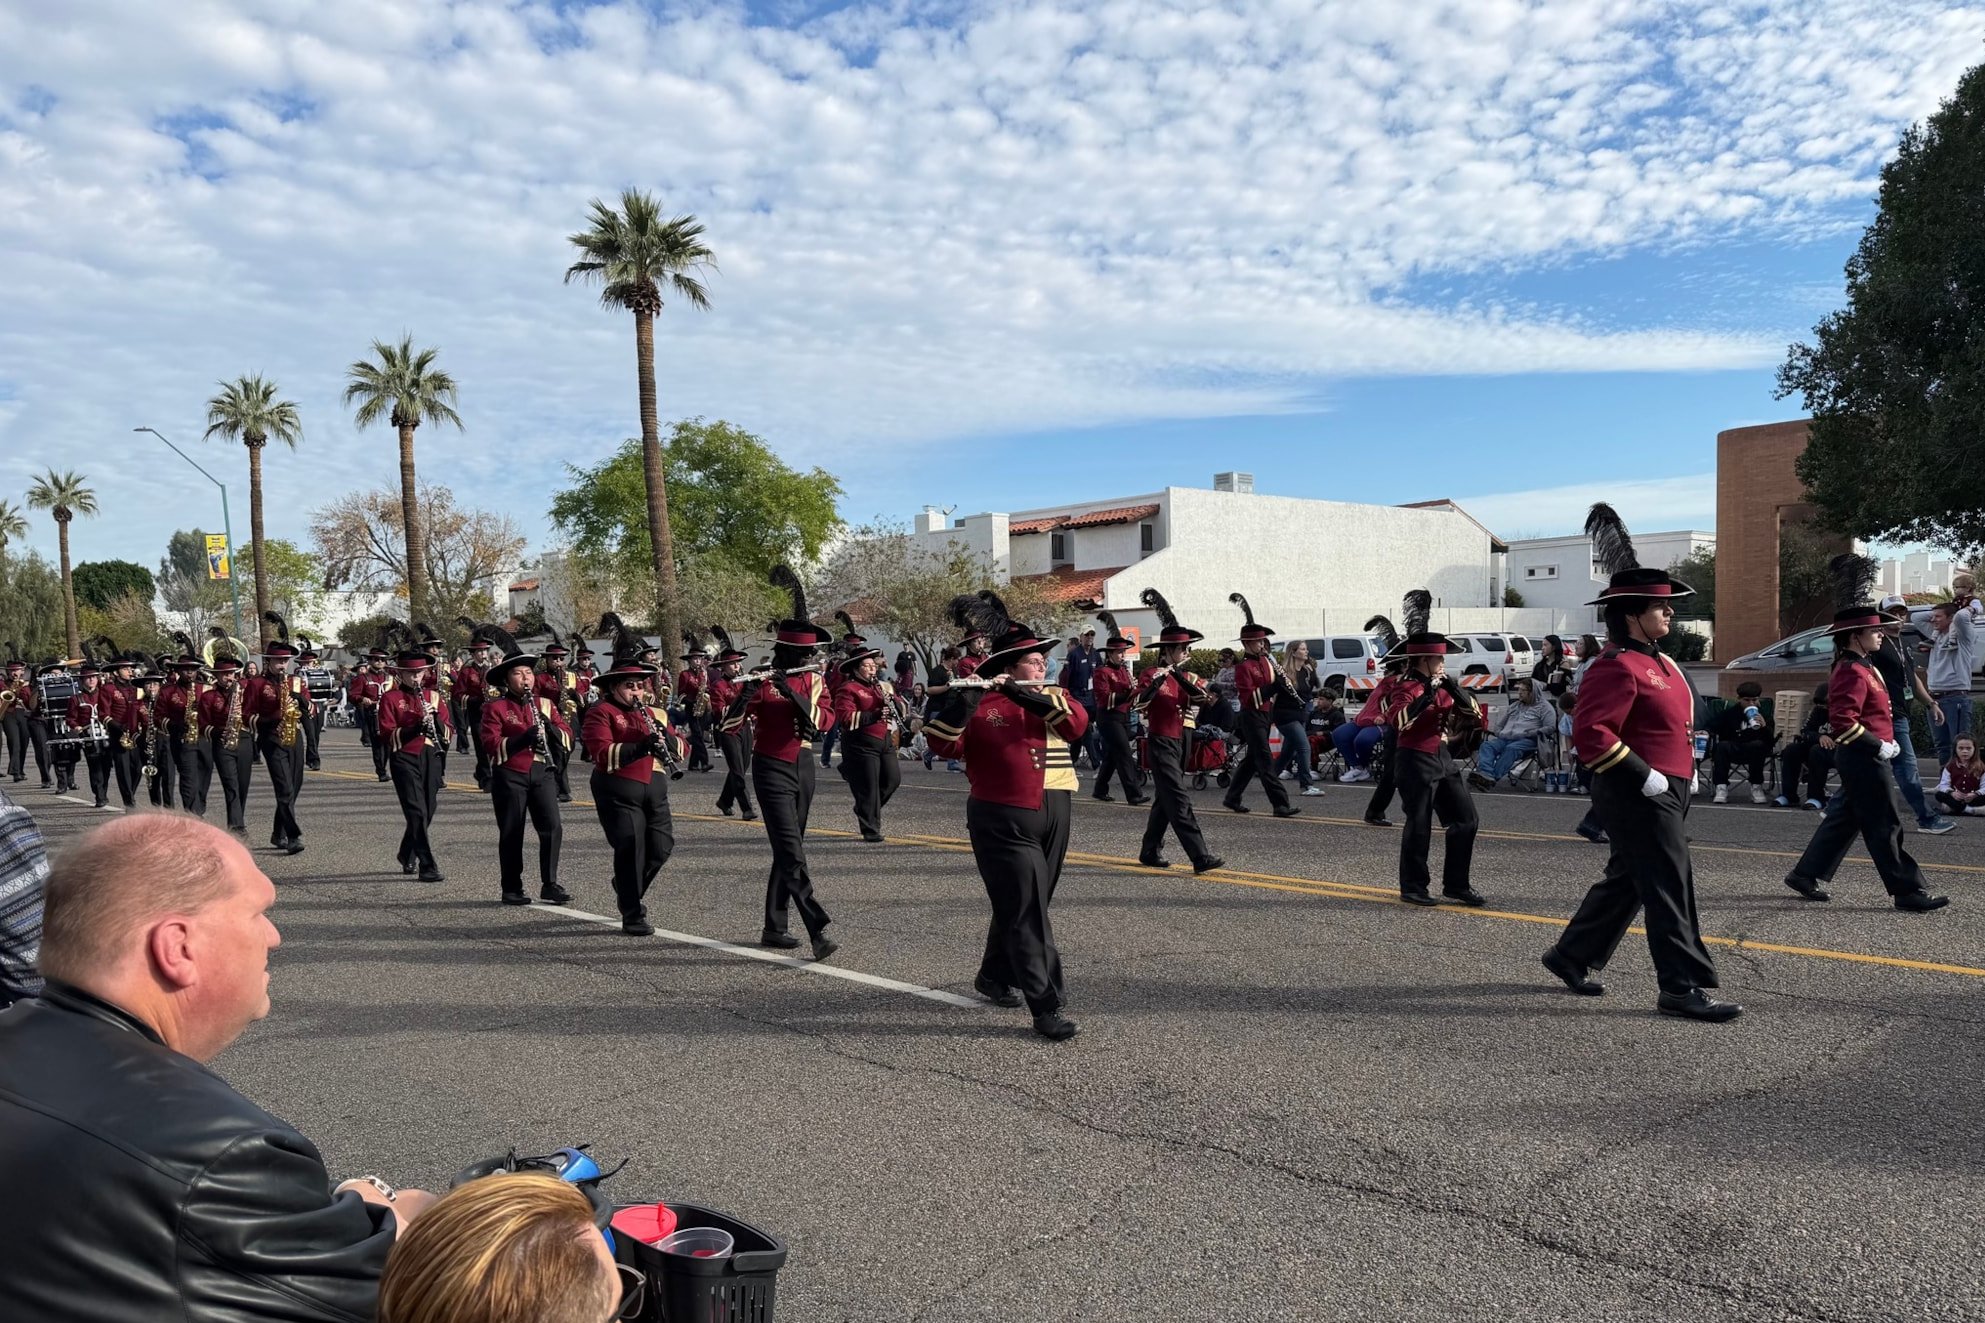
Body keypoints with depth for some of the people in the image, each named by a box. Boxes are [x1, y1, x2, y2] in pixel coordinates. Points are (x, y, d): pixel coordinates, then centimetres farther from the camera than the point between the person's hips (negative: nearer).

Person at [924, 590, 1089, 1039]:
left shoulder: (1054, 696, 9)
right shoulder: (979, 705, -4)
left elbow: (1078, 725, -11)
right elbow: (944, 744, -15)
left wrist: (1034, 697, -22)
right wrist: (961, 700, -29)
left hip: (1054, 816, 6)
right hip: (1004, 821, -5)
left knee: (1023, 905, 17)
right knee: (1026, 911, -8)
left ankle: (996, 976, 37)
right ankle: (1046, 1007, -6)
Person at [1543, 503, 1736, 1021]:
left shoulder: (1656, 662, 15)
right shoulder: (1617, 668, -18)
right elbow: (1590, 732, -26)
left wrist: (1685, 766, 16)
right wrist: (1645, 776, -23)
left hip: (1666, 791, 11)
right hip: (1638, 798, -11)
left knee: (1625, 882, 17)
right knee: (1669, 888, -6)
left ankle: (1570, 955, 28)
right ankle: (1682, 988, 1)